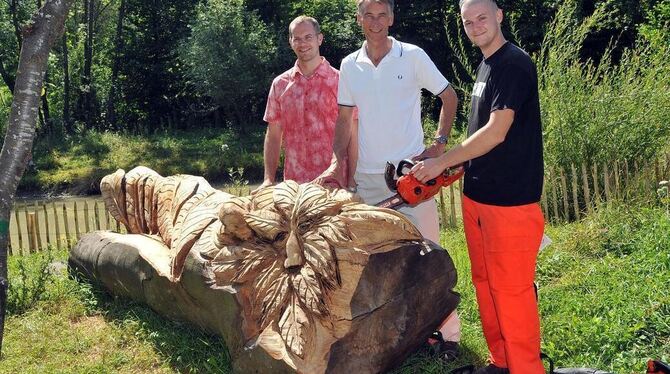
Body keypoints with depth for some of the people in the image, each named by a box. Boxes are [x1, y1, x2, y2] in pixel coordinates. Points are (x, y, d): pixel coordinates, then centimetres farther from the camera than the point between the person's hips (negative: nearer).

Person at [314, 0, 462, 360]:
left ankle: (447, 330, 8)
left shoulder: (413, 57, -3)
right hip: (367, 176, 4)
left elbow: (449, 96, 4)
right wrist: (338, 162, 1)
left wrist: (440, 142, -5)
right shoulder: (349, 65, 7)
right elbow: (344, 119, 11)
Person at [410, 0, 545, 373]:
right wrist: (456, 163, 11)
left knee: (511, 289, -2)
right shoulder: (486, 66, 15)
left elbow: (496, 133, -20)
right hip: (476, 196, 10)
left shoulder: (515, 63, -14)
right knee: (485, 283, 16)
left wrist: (441, 163, -15)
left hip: (510, 202, -9)